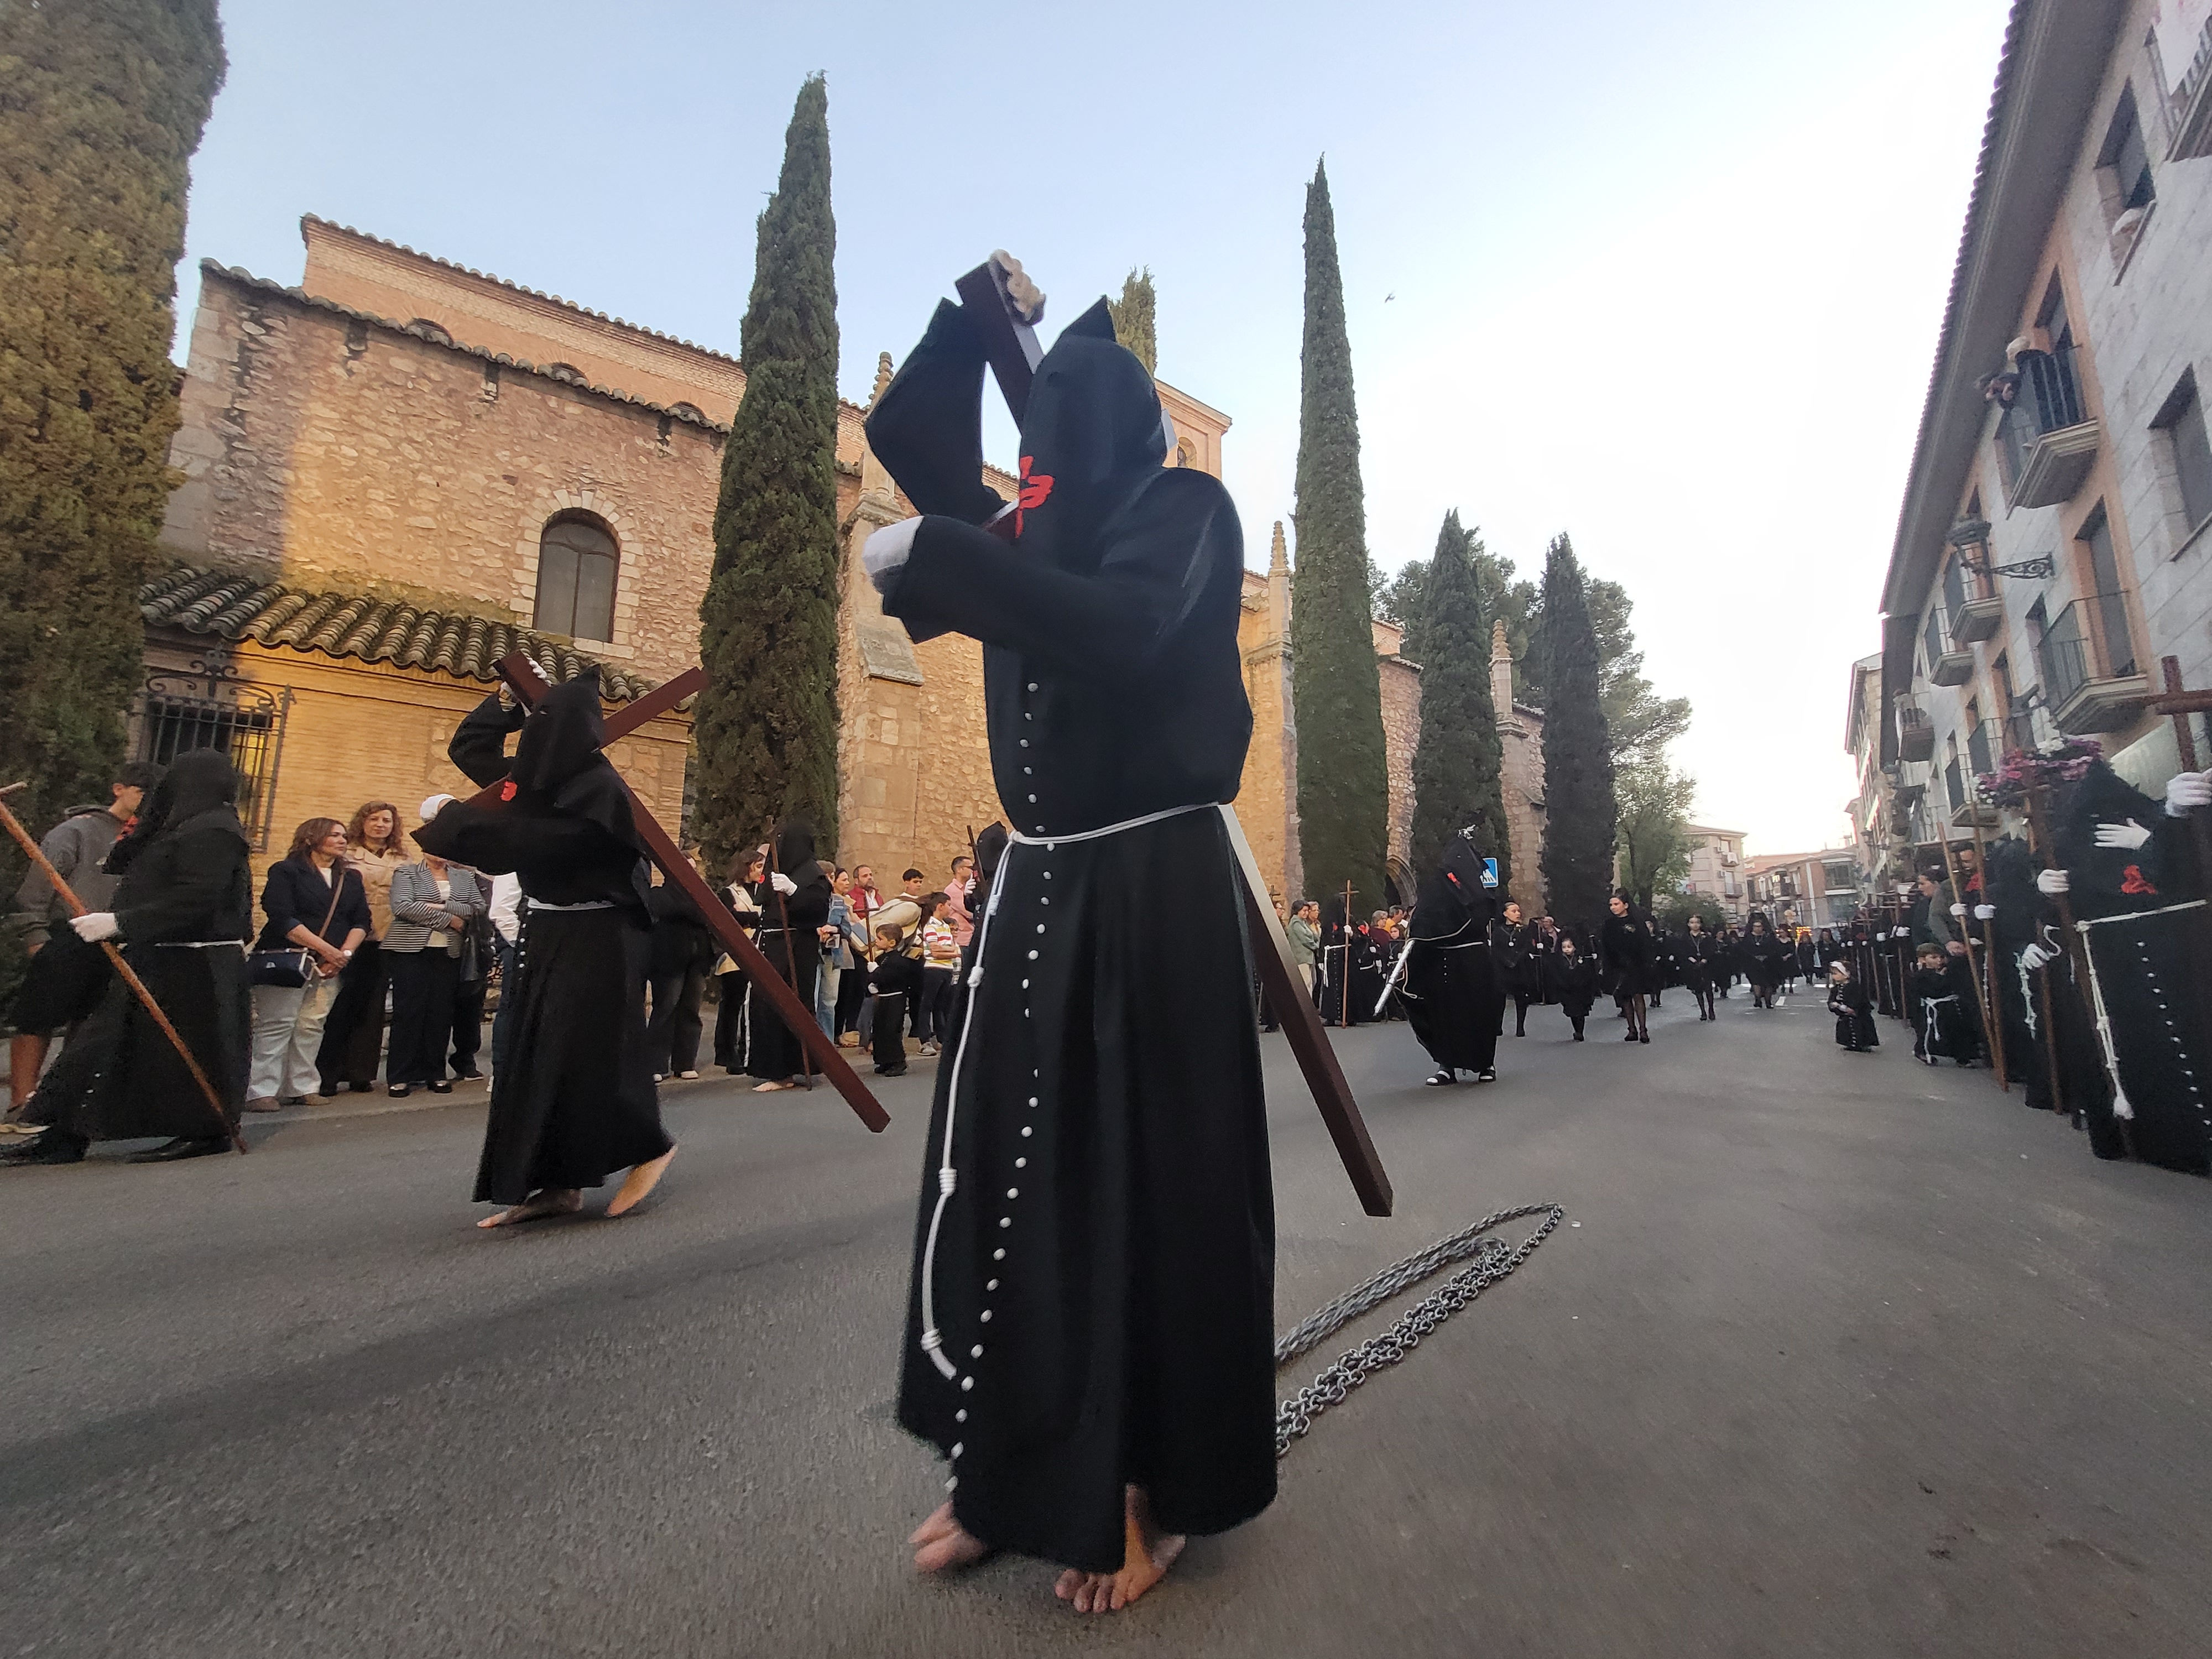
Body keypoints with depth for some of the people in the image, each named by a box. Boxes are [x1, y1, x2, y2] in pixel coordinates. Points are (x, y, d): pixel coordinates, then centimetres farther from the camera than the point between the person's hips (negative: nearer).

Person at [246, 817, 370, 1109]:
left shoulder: (351, 878, 16)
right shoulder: (286, 871, 0)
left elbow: (361, 921, 10)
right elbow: (282, 918, -10)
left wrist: (344, 954, -6)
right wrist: (326, 948, -15)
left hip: (330, 966, 5)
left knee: (312, 1026, 4)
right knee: (277, 1024, -6)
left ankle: (300, 1088, 10)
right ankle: (261, 1091, 0)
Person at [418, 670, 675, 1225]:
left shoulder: (597, 790, -18)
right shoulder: (540, 775, 9)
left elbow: (527, 843, -25)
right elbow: (468, 747, 23)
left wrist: (451, 816, -14)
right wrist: (508, 700, 12)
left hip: (596, 941, -9)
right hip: (548, 935, 9)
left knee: (584, 1055, -8)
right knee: (534, 1056, 8)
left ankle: (649, 1147, 11)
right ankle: (558, 1184, 15)